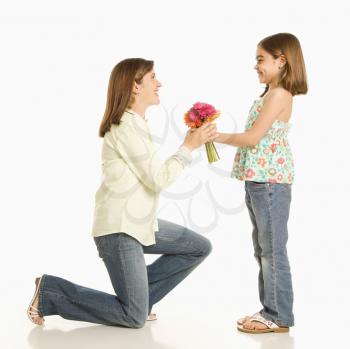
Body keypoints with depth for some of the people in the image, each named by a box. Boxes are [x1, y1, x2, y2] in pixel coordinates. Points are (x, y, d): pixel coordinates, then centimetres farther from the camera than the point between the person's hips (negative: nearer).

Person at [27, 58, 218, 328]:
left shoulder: (136, 123, 12)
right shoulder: (126, 127, -19)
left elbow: (153, 173, 9)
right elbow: (158, 179, -19)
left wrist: (194, 142, 4)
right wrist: (188, 146, -10)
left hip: (139, 222, 10)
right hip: (119, 227, -10)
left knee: (200, 247, 13)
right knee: (135, 318, -4)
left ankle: (139, 294, 15)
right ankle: (49, 292, 4)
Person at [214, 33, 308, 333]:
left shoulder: (279, 95, -13)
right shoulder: (271, 95, 18)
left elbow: (253, 138, -17)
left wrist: (217, 136, -9)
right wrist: (216, 136, 9)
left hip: (270, 181, -10)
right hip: (259, 181, 10)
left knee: (273, 250, -4)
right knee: (263, 249, 14)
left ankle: (280, 317, 3)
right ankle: (270, 310, 22)